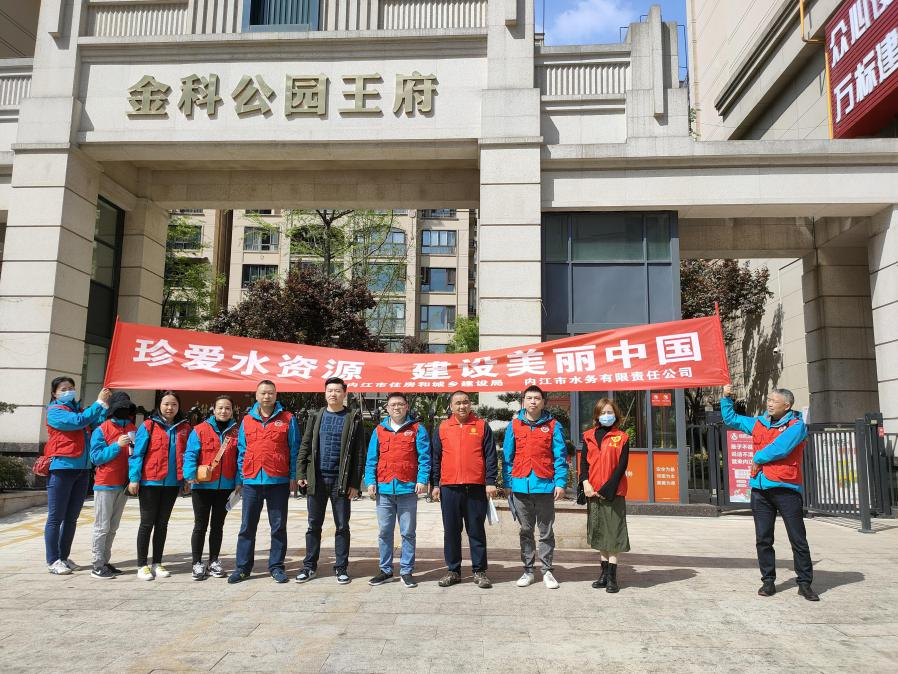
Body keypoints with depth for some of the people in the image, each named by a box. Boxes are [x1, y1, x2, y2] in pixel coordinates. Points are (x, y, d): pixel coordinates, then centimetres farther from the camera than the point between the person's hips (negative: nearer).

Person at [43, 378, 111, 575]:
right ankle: (52, 561, 6)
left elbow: (97, 424, 3)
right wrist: (99, 403, -16)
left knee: (72, 518, 11)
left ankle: (64, 557, 20)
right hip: (62, 468, -6)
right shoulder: (55, 411, -3)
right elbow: (78, 421, -19)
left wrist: (105, 405, -6)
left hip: (82, 469, 6)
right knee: (56, 517, 0)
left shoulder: (79, 409, 15)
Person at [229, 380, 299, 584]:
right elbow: (242, 451, 12)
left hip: (279, 481, -2)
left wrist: (293, 476, -4)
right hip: (251, 481, 2)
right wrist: (240, 479, 8)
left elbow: (294, 450, 2)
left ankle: (276, 566, 17)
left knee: (278, 527, 6)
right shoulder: (247, 420, 10)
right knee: (247, 527, 8)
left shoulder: (287, 419, 2)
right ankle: (243, 567, 19)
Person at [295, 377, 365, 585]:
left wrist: (355, 483, -8)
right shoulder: (316, 416, 8)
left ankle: (341, 567, 16)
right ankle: (309, 566, 22)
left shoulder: (353, 418, 0)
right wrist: (301, 473, -1)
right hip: (317, 479, 2)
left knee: (342, 526, 6)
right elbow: (305, 446, 8)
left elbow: (359, 452, -3)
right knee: (314, 525, 10)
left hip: (341, 480, -2)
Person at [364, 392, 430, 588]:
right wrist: (370, 481, 1)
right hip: (384, 489, 2)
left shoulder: (417, 429, 4)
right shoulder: (379, 430, 11)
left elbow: (424, 457, 0)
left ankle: (406, 571, 14)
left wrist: (422, 480, -10)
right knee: (384, 532, 8)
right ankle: (386, 570, 20)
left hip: (408, 489, -2)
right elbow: (371, 459, 11)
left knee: (408, 533, 5)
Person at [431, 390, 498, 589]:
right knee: (451, 531, 8)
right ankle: (453, 570, 20)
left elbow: (491, 456, 2)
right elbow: (436, 458, 11)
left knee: (476, 531, 5)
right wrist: (435, 484, 7)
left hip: (476, 488, -2)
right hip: (449, 488, 2)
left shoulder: (482, 426, 4)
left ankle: (480, 571, 15)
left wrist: (490, 482, -5)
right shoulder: (443, 428, 9)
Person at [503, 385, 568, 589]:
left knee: (546, 532, 8)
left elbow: (560, 457, -1)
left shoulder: (553, 426, 1)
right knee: (526, 531, 12)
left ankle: (547, 571, 18)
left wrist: (560, 483, -9)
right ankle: (528, 570, 21)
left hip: (545, 486, -2)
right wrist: (507, 483, 2)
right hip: (521, 486, 2)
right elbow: (507, 456, 7)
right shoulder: (514, 425, 5)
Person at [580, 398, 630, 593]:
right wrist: (586, 482, -10)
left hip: (614, 492, -4)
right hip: (593, 492, 4)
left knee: (614, 532, -2)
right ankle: (604, 572, 23)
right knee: (600, 533, 11)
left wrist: (607, 488, -13)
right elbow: (584, 461, 5)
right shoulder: (589, 436, 10)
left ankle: (612, 576, 4)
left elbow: (622, 466, -5)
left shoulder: (622, 438, 1)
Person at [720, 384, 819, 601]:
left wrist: (758, 458, -5)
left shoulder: (796, 426, -5)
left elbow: (779, 449, -19)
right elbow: (731, 419, 24)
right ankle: (768, 580, 17)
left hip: (786, 488, -5)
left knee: (798, 540, 4)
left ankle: (805, 583, 14)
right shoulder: (758, 423, 13)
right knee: (763, 539, 8)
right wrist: (726, 398, 14)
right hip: (760, 488, 5)